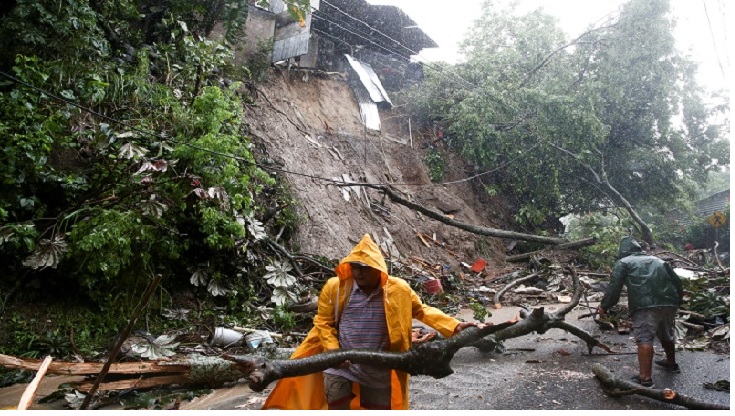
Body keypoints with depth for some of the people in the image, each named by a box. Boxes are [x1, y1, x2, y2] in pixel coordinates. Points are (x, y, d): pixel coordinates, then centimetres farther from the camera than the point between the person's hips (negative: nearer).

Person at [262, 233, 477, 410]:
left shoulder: (398, 290, -9)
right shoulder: (334, 287, -10)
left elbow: (422, 310, 3)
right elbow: (323, 323, -1)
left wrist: (454, 326, -6)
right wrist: (333, 351, -13)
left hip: (378, 370, 1)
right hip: (339, 367, -1)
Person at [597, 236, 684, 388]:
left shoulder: (623, 262, 13)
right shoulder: (658, 260, 29)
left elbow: (614, 288, 3)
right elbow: (677, 282, 25)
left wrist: (604, 306, 12)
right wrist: (677, 301, 34)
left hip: (646, 304, -6)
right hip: (670, 302, 6)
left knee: (644, 338, -10)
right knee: (666, 334, 26)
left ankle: (645, 378, -19)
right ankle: (671, 363, 47)